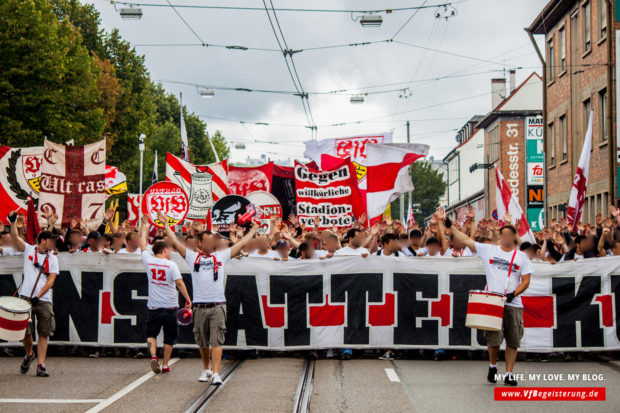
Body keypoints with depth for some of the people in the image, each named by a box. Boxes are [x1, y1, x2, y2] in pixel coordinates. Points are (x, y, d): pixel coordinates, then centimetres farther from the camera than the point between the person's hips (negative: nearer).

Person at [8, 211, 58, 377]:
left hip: (44, 300, 2)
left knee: (44, 333, -4)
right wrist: (13, 222, -23)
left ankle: (41, 365, -1)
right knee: (26, 331, -1)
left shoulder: (52, 259, 11)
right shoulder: (28, 250, 8)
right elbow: (15, 237, -8)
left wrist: (38, 296, -10)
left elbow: (51, 281, 2)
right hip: (26, 297, -2)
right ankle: (29, 354, 27)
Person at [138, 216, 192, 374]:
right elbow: (179, 283, -14)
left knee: (151, 334, 12)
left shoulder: (149, 261, 1)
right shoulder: (171, 265, -7)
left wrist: (144, 226, 27)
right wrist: (188, 299, -8)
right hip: (170, 307, -2)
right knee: (169, 337, 10)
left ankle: (153, 355, -14)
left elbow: (142, 244, 15)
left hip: (153, 306, 2)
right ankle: (165, 365, 13)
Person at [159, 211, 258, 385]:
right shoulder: (192, 257, 10)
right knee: (203, 342, 10)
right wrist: (166, 224, 13)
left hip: (218, 306, -1)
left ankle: (216, 373, -12)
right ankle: (206, 369, 27)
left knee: (217, 341, -8)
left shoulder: (221, 256, 13)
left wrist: (253, 229, 24)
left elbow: (242, 243, 19)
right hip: (200, 306, 1)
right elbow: (175, 242, 11)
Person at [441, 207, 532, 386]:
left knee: (513, 341, 2)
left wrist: (514, 293, -13)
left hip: (513, 304, 1)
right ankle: (493, 366, 21)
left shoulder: (522, 257, 8)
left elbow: (526, 281, 4)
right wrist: (448, 223, 0)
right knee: (493, 339, -4)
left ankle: (509, 373, 10)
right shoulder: (488, 250, 7)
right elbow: (465, 239, 4)